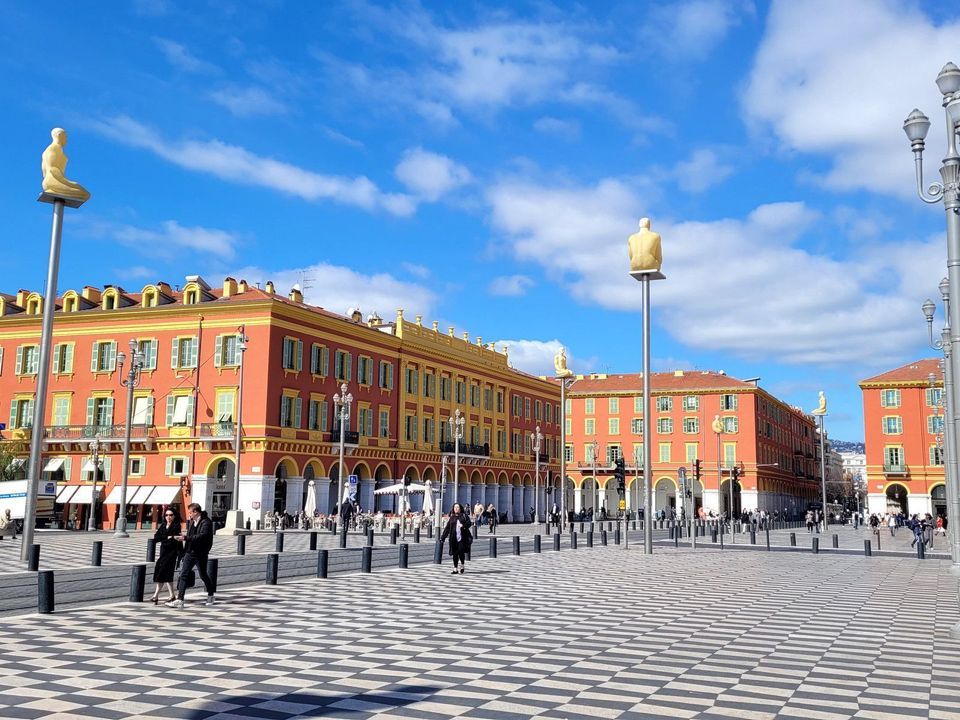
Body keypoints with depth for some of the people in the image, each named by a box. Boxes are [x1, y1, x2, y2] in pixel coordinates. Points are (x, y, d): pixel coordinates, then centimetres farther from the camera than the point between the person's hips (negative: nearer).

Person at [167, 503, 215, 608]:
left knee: (203, 575, 8)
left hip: (200, 554, -7)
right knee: (183, 575, -3)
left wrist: (186, 538, -28)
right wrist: (186, 535, 6)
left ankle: (210, 596, 30)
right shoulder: (191, 521, 9)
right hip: (189, 552, 7)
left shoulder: (206, 522, -15)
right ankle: (180, 600, -4)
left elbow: (202, 536, -28)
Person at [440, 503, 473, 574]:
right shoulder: (451, 517, 13)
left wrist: (463, 525, -24)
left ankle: (461, 565, 11)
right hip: (454, 538, 2)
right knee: (455, 553, 2)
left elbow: (469, 523, -3)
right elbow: (447, 528, 11)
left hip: (462, 537, -2)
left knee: (461, 551, -11)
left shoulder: (464, 516, 8)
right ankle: (455, 569, 9)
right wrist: (443, 537, 5)